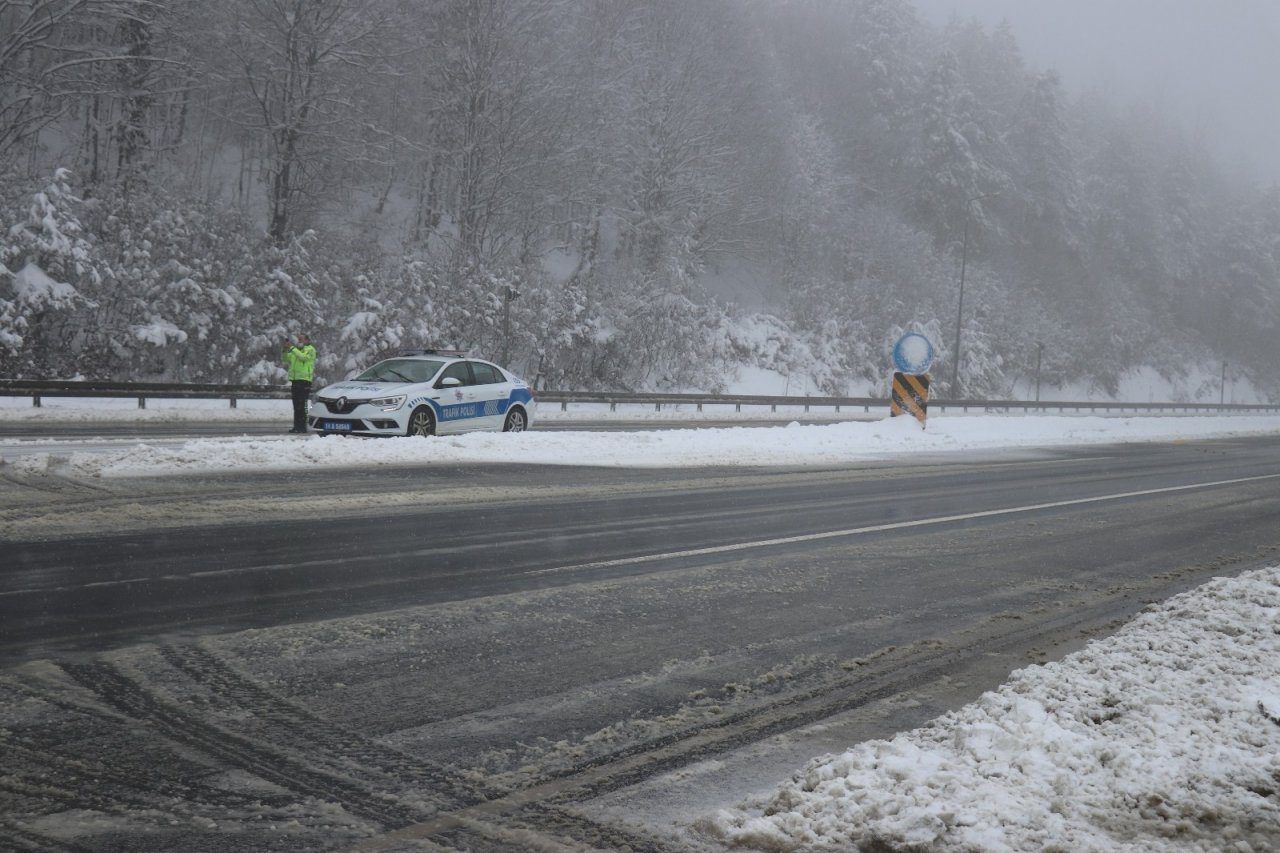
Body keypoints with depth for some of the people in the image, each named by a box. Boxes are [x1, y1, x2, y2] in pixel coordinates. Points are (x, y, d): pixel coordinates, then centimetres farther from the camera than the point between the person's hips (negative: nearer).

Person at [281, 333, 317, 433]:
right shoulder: (297, 349, 23)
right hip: (295, 379, 8)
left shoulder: (310, 349, -1)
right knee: (296, 404, 9)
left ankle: (302, 426, -11)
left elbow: (303, 357, -20)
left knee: (302, 404, -11)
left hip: (304, 380, -8)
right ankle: (297, 426, 12)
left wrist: (292, 348, -18)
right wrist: (285, 349, 2)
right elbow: (286, 358, 19)